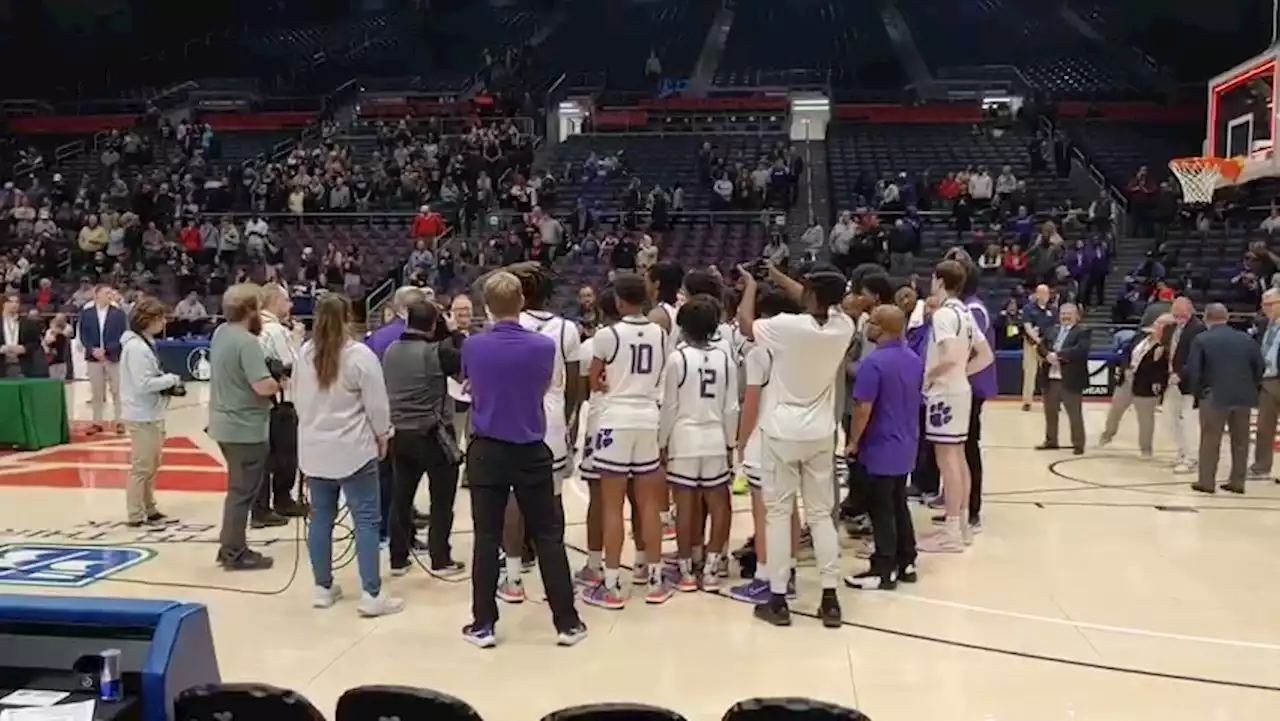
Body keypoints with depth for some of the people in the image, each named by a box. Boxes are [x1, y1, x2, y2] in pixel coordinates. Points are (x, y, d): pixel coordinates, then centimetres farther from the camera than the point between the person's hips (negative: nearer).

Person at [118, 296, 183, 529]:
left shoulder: (145, 343, 12)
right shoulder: (136, 347, -19)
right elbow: (143, 384, -24)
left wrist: (168, 382, 3)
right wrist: (171, 379, -14)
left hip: (150, 414, 10)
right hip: (142, 416, -10)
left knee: (151, 465, 17)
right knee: (142, 466, -3)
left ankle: (149, 510, 27)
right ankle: (136, 515, 5)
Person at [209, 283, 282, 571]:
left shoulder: (220, 332, 7)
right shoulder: (247, 341, -22)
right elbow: (263, 386, -28)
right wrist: (281, 382, -7)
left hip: (225, 423, 10)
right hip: (245, 427, -10)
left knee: (238, 487, 20)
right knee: (243, 491, 1)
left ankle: (229, 547, 27)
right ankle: (235, 553, 9)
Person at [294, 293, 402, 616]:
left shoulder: (304, 354, 3)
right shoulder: (360, 355, -15)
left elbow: (298, 399, 14)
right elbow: (376, 403, -11)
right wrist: (382, 435, 4)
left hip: (314, 449, 6)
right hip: (353, 449, -6)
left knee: (321, 517, 13)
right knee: (366, 519, -2)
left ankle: (323, 587, 21)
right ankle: (371, 594, -3)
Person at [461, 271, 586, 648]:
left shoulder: (473, 347, -6)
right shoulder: (543, 346, -9)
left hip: (487, 451, 1)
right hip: (531, 451, 0)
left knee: (487, 538, 7)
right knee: (548, 537, 7)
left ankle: (483, 624, 12)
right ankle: (567, 622, 11)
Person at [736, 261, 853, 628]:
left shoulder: (786, 326, -19)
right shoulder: (843, 327, -6)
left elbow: (746, 324, -2)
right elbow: (821, 306, 15)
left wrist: (750, 286, 14)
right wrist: (777, 277, 21)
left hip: (782, 432, -4)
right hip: (821, 433, 4)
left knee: (778, 513, 4)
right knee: (821, 514, 11)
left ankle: (778, 599, 7)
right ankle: (830, 598, 12)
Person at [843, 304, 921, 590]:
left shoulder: (874, 362, -21)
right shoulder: (915, 360, 7)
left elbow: (863, 408, -21)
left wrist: (853, 441, -10)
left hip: (880, 448, -8)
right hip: (905, 446, 8)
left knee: (881, 510, 0)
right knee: (899, 505, 17)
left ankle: (884, 571, 6)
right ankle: (906, 563, 24)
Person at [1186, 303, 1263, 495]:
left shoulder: (1201, 340, -4)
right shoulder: (1246, 338, 8)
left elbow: (1193, 370, -9)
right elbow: (1260, 367, 8)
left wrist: (1196, 392, 3)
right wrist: (1251, 387, 17)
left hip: (1215, 396, -4)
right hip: (1244, 396, 4)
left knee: (1210, 440, 3)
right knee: (1240, 441, 11)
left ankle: (1206, 481, 3)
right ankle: (1237, 481, 15)